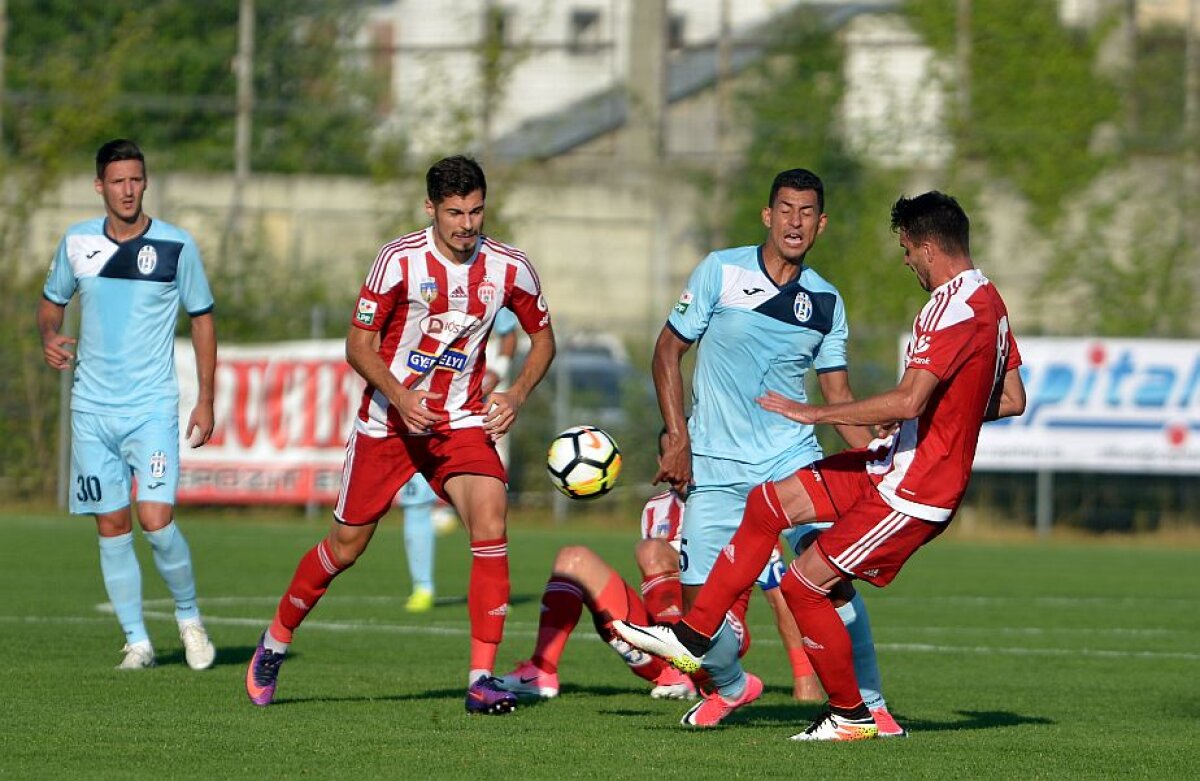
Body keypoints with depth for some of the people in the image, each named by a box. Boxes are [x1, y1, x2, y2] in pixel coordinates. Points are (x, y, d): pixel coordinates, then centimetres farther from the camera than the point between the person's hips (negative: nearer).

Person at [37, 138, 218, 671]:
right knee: (111, 527, 2)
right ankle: (137, 641, 11)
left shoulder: (176, 246, -4)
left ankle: (189, 616, 8)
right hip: (92, 407, 3)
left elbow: (202, 318, 5)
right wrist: (49, 337, -5)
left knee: (156, 520, -15)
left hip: (152, 406, -3)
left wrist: (205, 401, 2)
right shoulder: (77, 242, 3)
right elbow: (51, 301, 18)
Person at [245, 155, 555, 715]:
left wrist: (516, 395, -6)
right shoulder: (399, 260, -14)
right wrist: (398, 396, -25)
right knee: (345, 546, 6)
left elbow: (542, 337, 11)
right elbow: (359, 344, -9)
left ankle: (482, 679, -18)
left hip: (463, 421, 2)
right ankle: (275, 643, 32)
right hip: (388, 421, -2)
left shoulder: (508, 269, -6)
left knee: (491, 527, -21)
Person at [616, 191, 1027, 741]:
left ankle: (849, 715, 11)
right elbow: (1012, 400, 18)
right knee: (767, 503, 9)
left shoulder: (952, 310, -23)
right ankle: (693, 636, 12)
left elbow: (908, 400, -34)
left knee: (803, 584, -6)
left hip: (911, 491, -10)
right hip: (889, 466, 10)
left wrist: (815, 413, -26)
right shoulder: (989, 301, 9)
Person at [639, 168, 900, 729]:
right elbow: (668, 349, 2)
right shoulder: (720, 271, -3)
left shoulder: (826, 301, 6)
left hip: (793, 459, 1)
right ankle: (731, 688, 23)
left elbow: (837, 395, 12)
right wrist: (677, 437, -7)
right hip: (715, 469, -1)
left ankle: (867, 704, -1)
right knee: (699, 598, -6)